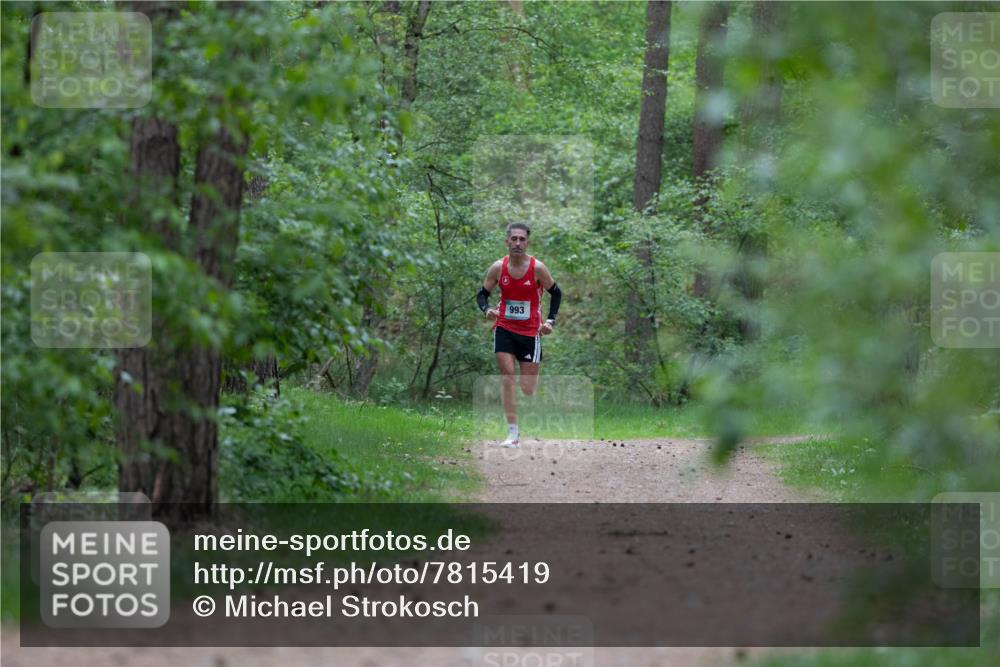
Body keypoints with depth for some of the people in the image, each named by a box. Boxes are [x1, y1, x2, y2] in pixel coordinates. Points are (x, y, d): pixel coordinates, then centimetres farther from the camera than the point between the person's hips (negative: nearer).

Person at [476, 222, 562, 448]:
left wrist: (550, 320, -7)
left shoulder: (537, 268, -10)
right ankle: (513, 433, -13)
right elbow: (482, 294, 3)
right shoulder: (498, 267, -5)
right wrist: (486, 309, -18)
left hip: (530, 332, -1)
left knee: (528, 388, 1)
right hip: (504, 329, 1)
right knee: (507, 377, -13)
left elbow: (556, 293, 3)